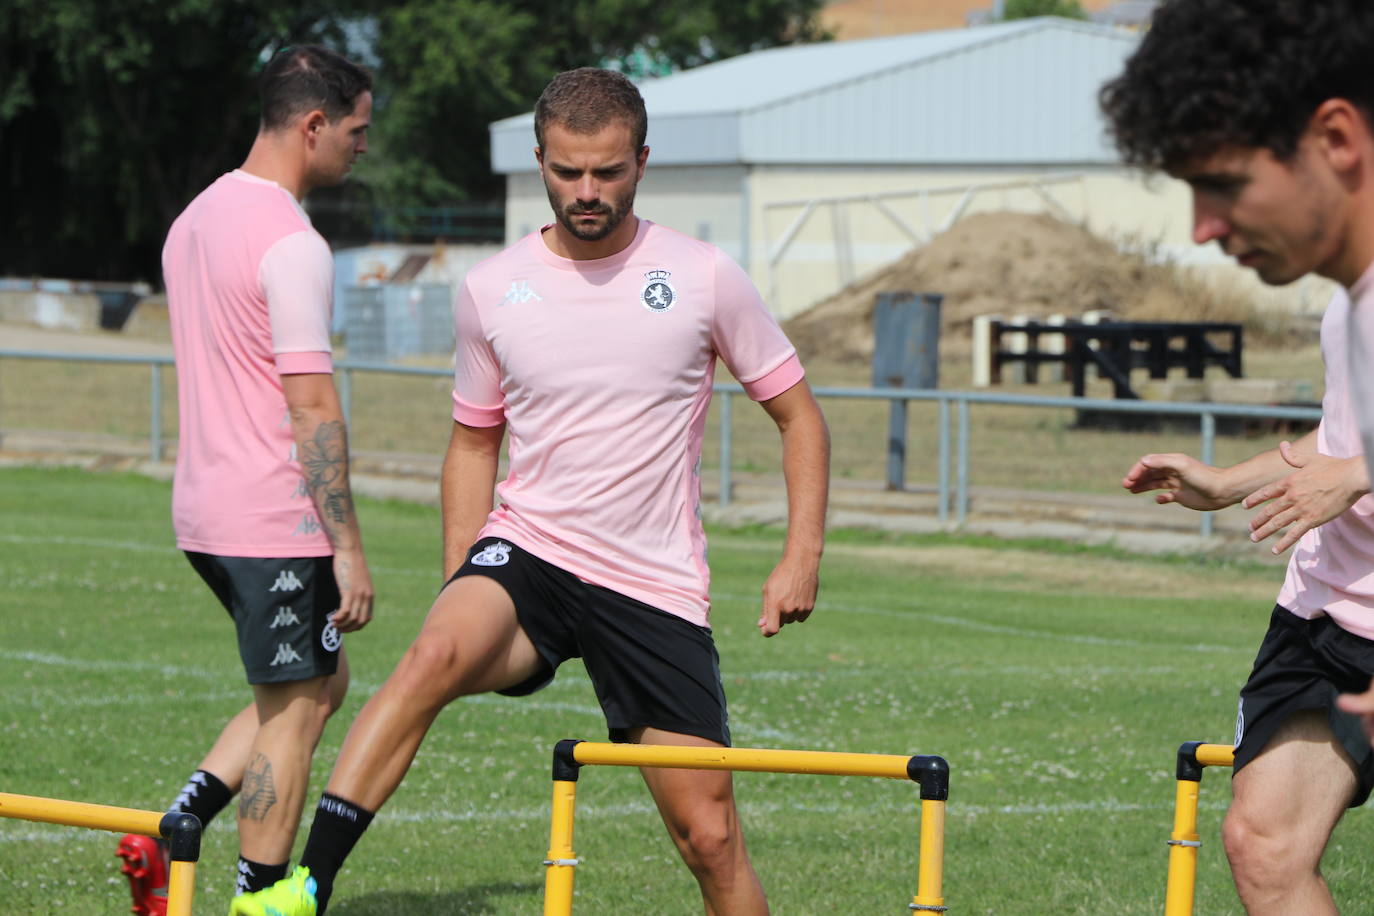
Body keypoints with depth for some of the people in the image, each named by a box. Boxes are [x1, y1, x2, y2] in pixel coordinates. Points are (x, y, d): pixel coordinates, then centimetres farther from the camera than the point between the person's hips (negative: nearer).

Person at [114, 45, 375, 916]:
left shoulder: (196, 218, 13)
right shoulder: (290, 242, -17)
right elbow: (311, 403, -19)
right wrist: (347, 544, -17)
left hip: (204, 511, 9)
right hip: (277, 519, -9)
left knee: (322, 680, 18)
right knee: (293, 710, 0)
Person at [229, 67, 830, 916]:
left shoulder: (703, 278, -2)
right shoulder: (493, 290, 3)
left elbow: (798, 415, 7)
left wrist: (801, 558, -4)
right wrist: (458, 583, 8)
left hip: (656, 585, 0)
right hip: (528, 554, 0)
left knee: (711, 838, -2)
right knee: (434, 654, -33)